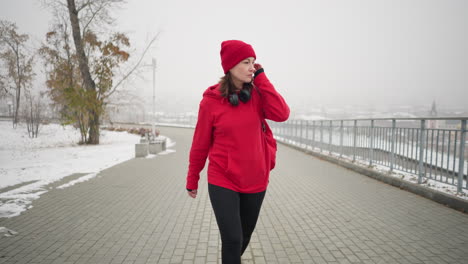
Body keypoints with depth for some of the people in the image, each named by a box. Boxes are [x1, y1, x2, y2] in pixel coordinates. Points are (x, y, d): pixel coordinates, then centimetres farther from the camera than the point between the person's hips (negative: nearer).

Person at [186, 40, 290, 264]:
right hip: (222, 182, -3)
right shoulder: (211, 101, -9)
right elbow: (200, 144, -1)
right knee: (233, 240, -8)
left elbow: (282, 114, -17)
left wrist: (260, 77, -12)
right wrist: (192, 181, 8)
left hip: (255, 181, 4)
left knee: (244, 238, 19)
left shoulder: (256, 94, 0)